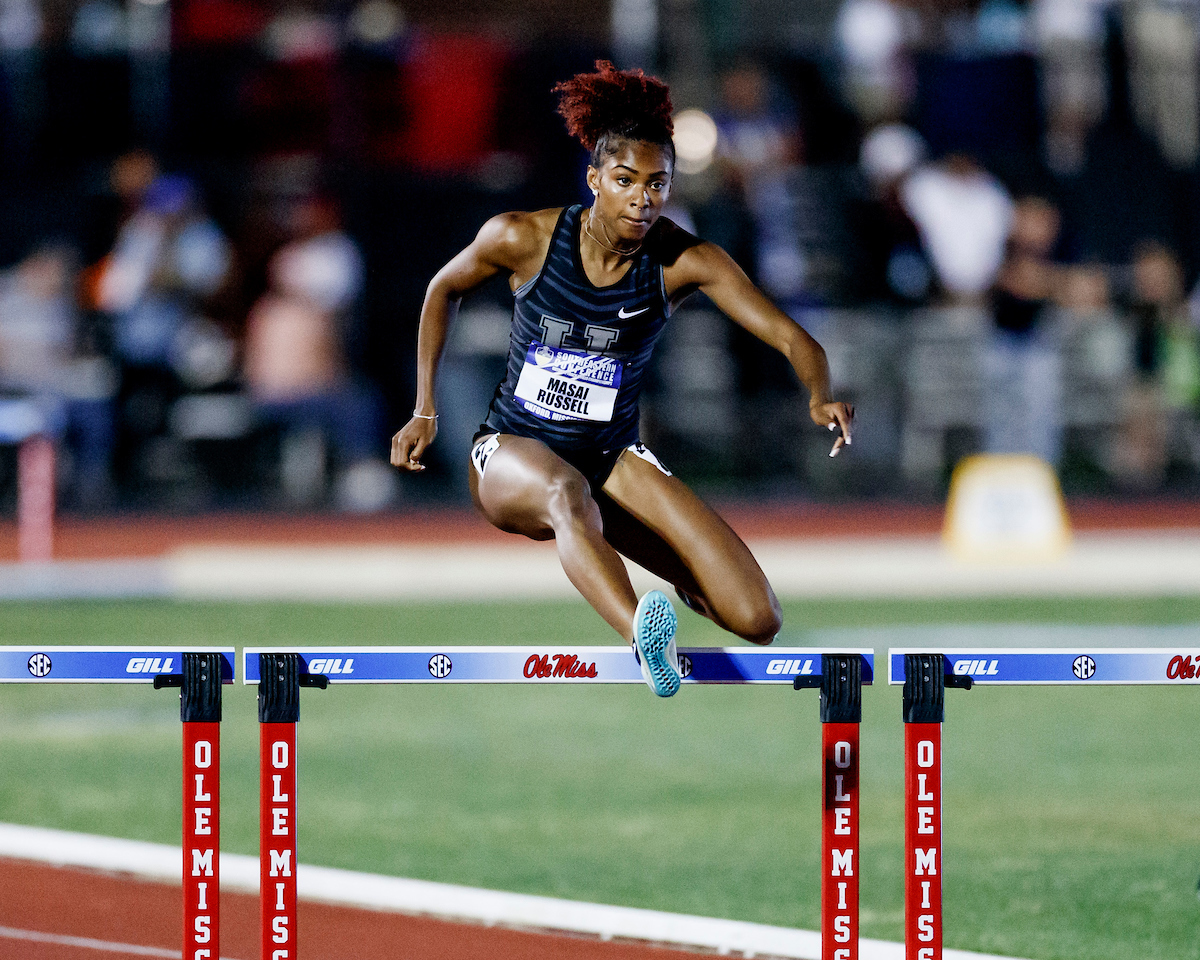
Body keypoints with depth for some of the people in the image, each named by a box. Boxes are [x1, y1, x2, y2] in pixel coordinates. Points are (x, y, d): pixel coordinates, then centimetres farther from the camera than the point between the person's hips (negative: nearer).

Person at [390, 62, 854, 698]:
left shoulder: (684, 261, -11)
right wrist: (424, 412, 8)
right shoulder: (523, 238, -11)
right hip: (512, 454, -2)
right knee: (566, 489, -43)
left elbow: (791, 338, -18)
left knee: (757, 621, -15)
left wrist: (820, 397, -40)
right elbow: (444, 291, 10)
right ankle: (645, 636, -68)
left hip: (613, 459, 2)